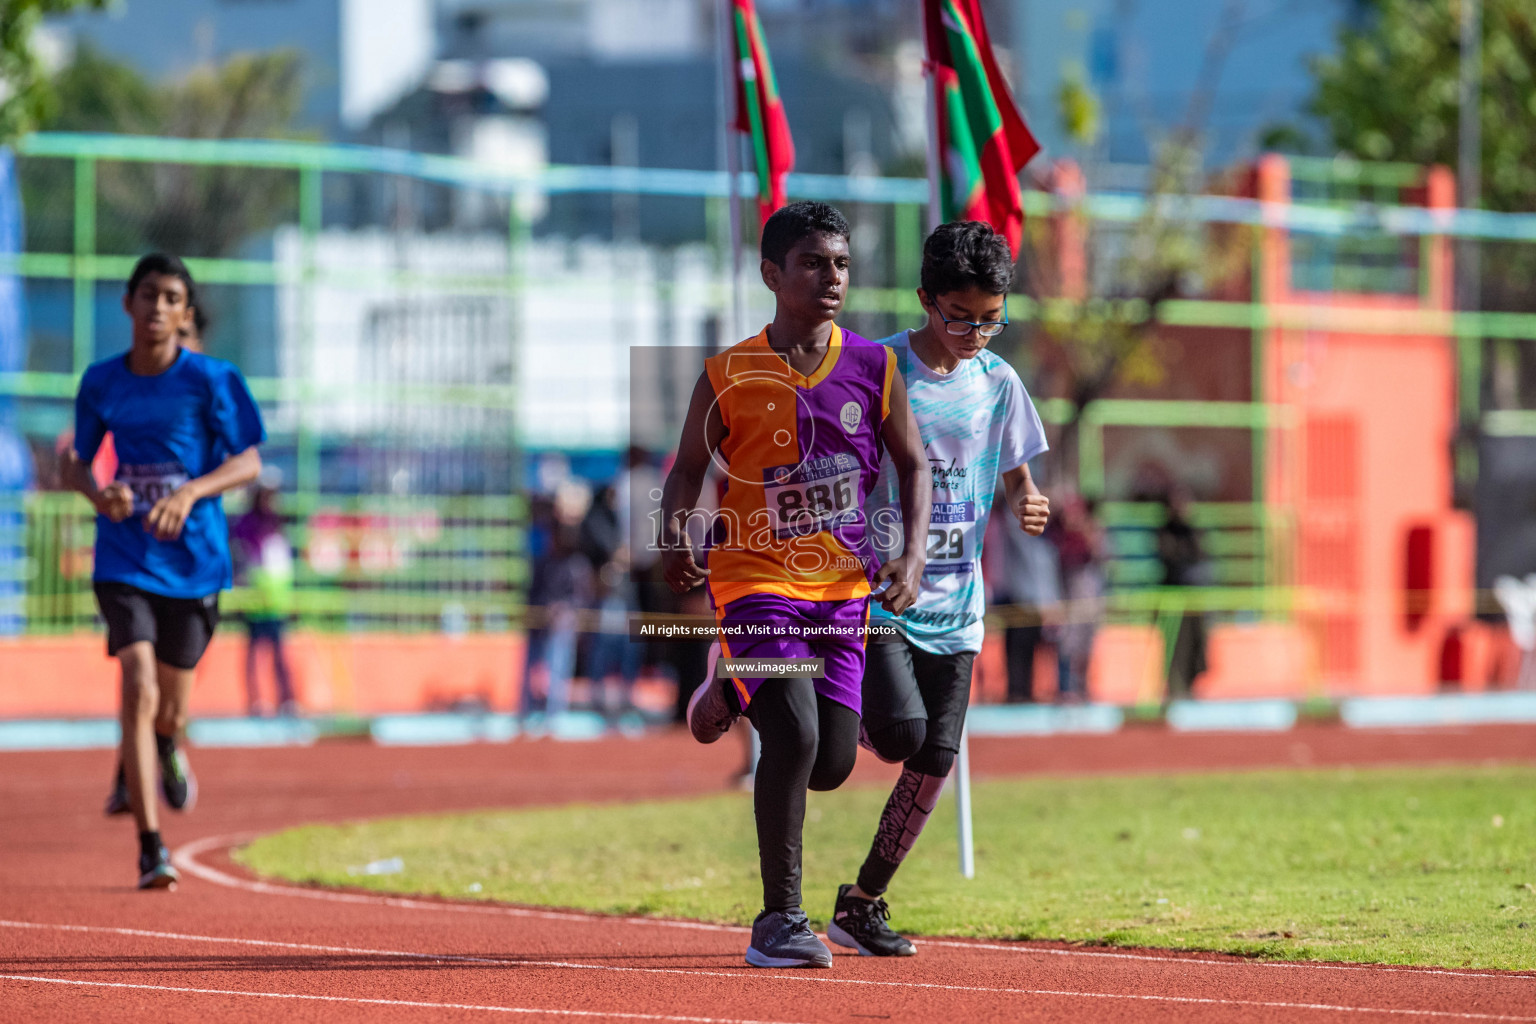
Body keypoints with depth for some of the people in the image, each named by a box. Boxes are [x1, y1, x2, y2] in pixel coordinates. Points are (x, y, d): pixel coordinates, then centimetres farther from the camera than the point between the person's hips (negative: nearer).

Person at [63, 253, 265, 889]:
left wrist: (192, 491, -24)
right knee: (139, 688, -19)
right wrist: (97, 492, -11)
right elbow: (75, 461, 13)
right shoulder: (101, 382, 2)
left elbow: (248, 462, -6)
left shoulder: (210, 380, -5)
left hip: (192, 558, 0)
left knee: (168, 711, 10)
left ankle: (162, 754, 51)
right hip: (124, 559, 0)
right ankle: (150, 850, -15)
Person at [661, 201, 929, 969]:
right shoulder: (729, 376, -5)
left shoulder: (873, 368, 2)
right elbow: (687, 469, 3)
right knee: (796, 736, -22)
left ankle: (733, 690, 37)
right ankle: (778, 921, -11)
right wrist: (675, 539, -17)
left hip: (842, 587, 4)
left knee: (832, 763, 3)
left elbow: (911, 466, 10)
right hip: (756, 579, -4)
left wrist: (913, 555, -5)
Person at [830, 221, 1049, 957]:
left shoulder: (997, 383, 5)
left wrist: (1028, 505, -9)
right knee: (902, 732, -22)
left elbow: (1016, 474, 15)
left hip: (954, 600, 4)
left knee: (935, 759, -1)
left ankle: (862, 903, 12)